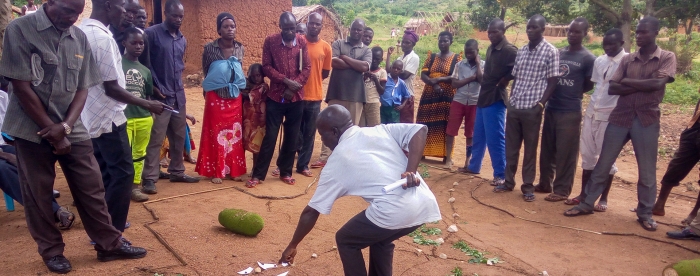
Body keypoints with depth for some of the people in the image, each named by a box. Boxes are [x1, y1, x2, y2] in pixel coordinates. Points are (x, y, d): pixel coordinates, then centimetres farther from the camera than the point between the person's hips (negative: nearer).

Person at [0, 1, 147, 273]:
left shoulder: (80, 37, 2)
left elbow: (82, 88, 5)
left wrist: (66, 126, -11)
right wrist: (53, 133, -12)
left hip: (72, 129, 4)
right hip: (32, 129, -3)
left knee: (91, 188, 6)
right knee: (37, 194, 7)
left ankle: (109, 243, 19)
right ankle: (52, 251, 23)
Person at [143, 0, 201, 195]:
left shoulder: (182, 40, 14)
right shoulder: (152, 33, -6)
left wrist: (178, 86, 11)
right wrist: (154, 87, -11)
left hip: (179, 95, 7)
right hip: (160, 96, -6)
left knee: (179, 136, 12)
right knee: (156, 139, -5)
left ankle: (177, 172, 24)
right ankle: (149, 178, 1)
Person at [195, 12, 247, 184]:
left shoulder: (240, 48, 1)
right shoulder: (210, 48, -9)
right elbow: (205, 72, 5)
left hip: (235, 97, 3)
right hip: (216, 96, -3)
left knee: (235, 134, 7)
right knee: (216, 134, 3)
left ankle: (234, 170, 18)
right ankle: (216, 171, 12)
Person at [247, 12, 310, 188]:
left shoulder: (302, 42, 2)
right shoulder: (270, 41, -2)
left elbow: (307, 68, 0)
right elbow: (266, 67, -4)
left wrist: (293, 87, -11)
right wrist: (286, 80, -16)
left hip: (296, 97, 2)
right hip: (275, 96, -2)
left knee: (292, 137, 8)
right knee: (270, 136, -1)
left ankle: (286, 172, 22)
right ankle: (258, 174, 8)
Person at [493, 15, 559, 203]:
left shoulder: (550, 52, -3)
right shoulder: (521, 51, 12)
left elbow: (552, 81, -5)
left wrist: (541, 103, -13)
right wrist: (511, 99, 7)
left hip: (532, 108, -5)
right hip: (514, 106, 5)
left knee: (530, 148, 4)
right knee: (510, 147, 10)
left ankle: (528, 186, 14)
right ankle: (509, 182, 23)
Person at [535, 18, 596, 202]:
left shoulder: (588, 58, -4)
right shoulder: (558, 53, 11)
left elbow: (589, 85, 2)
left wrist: (572, 94, -3)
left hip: (570, 112, -5)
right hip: (551, 108, 6)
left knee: (566, 153, 1)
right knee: (547, 149, 13)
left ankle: (562, 190, 10)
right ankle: (545, 183, 25)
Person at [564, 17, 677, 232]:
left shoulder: (667, 58, 1)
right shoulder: (627, 60, 9)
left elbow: (658, 83, -16)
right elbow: (612, 88, -2)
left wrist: (627, 82, -7)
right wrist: (642, 86, -12)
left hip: (647, 120, -3)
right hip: (620, 117, 3)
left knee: (647, 170, 5)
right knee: (603, 164, 6)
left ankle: (645, 213, 19)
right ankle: (587, 204, 16)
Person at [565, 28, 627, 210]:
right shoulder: (599, 61, 9)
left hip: (610, 116, -6)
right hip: (591, 113, 6)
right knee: (587, 154, 11)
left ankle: (603, 198, 16)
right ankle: (583, 194, 22)